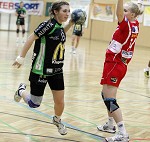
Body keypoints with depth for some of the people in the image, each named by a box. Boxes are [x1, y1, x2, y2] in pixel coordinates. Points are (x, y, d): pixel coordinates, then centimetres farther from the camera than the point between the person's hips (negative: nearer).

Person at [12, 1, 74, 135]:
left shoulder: (60, 27, 3)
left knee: (60, 101, 6)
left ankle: (57, 120, 36)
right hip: (41, 70, -7)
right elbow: (31, 39, -16)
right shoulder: (48, 25, -20)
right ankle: (22, 90, 35)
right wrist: (21, 57, -16)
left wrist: (70, 24, 13)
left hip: (57, 71, 7)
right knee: (34, 104, 4)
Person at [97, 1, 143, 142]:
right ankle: (110, 124, 36)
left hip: (114, 65, -9)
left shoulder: (126, 25, -18)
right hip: (121, 65, 9)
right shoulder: (135, 25, 4)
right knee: (106, 94, 24)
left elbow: (119, 13, -38)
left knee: (110, 99, -9)